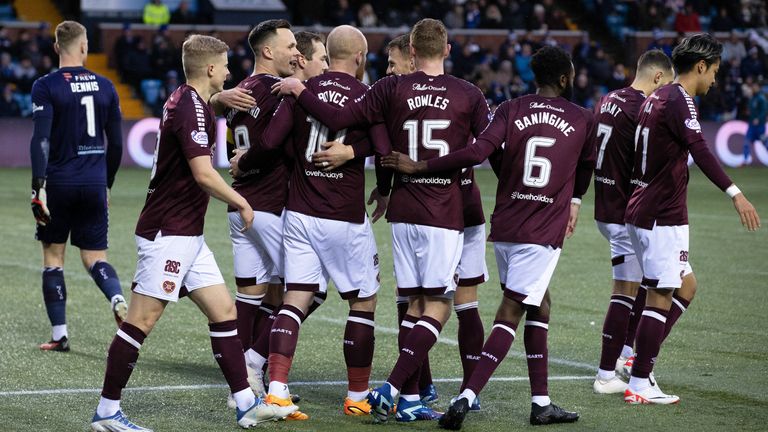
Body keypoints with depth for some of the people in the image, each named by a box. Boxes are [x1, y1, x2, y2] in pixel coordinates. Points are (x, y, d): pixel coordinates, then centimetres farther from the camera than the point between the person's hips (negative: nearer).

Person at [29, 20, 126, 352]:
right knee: (95, 256, 10)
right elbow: (116, 143, 10)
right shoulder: (104, 86, 6)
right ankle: (117, 298, -20)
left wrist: (39, 185, -18)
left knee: (53, 258, 10)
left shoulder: (46, 87, -6)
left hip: (59, 183, -3)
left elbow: (41, 139, -17)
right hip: (94, 185, 3)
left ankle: (59, 335, 9)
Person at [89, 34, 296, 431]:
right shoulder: (192, 108, -17)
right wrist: (242, 203, -11)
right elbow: (203, 174, -23)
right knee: (143, 319, -6)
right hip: (167, 233, -10)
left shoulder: (187, 101, 13)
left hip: (187, 234, 10)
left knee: (223, 310, 8)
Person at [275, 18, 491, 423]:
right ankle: (391, 388, -13)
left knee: (411, 301, 10)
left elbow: (339, 119, -10)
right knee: (438, 306, 0)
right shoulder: (469, 95, -2)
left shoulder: (392, 89, -2)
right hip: (445, 215, -2)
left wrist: (298, 90, 2)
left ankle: (409, 398, 9)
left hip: (402, 211, 2)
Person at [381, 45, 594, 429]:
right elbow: (585, 167, 23)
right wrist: (573, 201, 43)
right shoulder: (583, 121, 4)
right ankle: (466, 398, -20)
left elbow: (479, 151, -15)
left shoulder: (511, 110, 2)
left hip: (504, 226, 3)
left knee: (539, 305, 19)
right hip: (544, 233, -3)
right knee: (508, 317, -7)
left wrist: (419, 166, -8)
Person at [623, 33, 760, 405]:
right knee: (661, 297, -5)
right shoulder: (679, 101, -16)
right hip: (662, 216, -10)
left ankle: (640, 358, 19)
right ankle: (639, 385, -1)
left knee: (685, 286, 19)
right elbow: (700, 151, -30)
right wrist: (735, 194, -39)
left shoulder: (658, 97, 15)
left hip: (644, 211, 10)